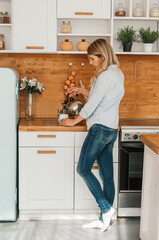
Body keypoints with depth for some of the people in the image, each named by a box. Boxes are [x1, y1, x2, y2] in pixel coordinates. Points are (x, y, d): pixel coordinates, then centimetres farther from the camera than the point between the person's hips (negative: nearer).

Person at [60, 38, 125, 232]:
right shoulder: (117, 74, 17)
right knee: (107, 175, 8)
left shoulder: (106, 75, -13)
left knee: (83, 169, -3)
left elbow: (93, 104, -13)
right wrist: (82, 91, 20)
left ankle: (106, 208, -4)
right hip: (111, 129, 10)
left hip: (100, 128, -10)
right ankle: (105, 220, 13)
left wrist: (74, 121, -2)